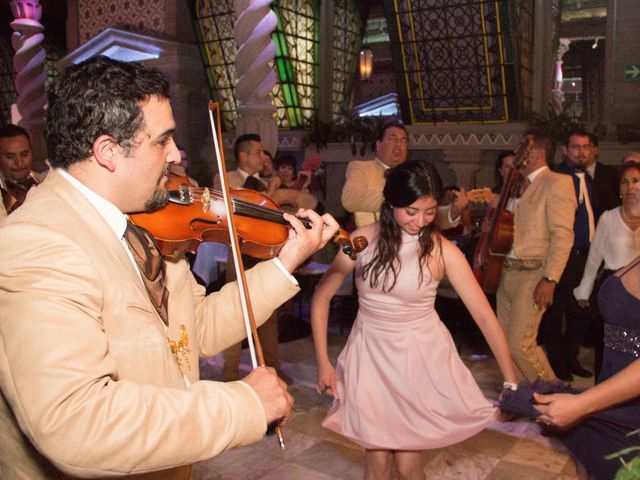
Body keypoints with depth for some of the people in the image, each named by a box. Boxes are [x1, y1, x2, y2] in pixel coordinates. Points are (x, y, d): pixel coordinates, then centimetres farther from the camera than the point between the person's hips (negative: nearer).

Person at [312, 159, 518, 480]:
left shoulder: (443, 252, -12)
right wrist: (322, 362, -4)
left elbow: (484, 315, -13)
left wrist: (511, 381, -15)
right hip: (370, 355, 1)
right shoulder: (364, 240, -9)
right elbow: (321, 296, -3)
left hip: (422, 358, -1)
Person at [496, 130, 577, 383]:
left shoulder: (557, 182, -7)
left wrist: (550, 279, -21)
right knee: (504, 342, 11)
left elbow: (563, 235, -15)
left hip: (533, 275, -8)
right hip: (508, 273, 8)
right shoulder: (524, 187, 19)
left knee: (520, 345, -11)